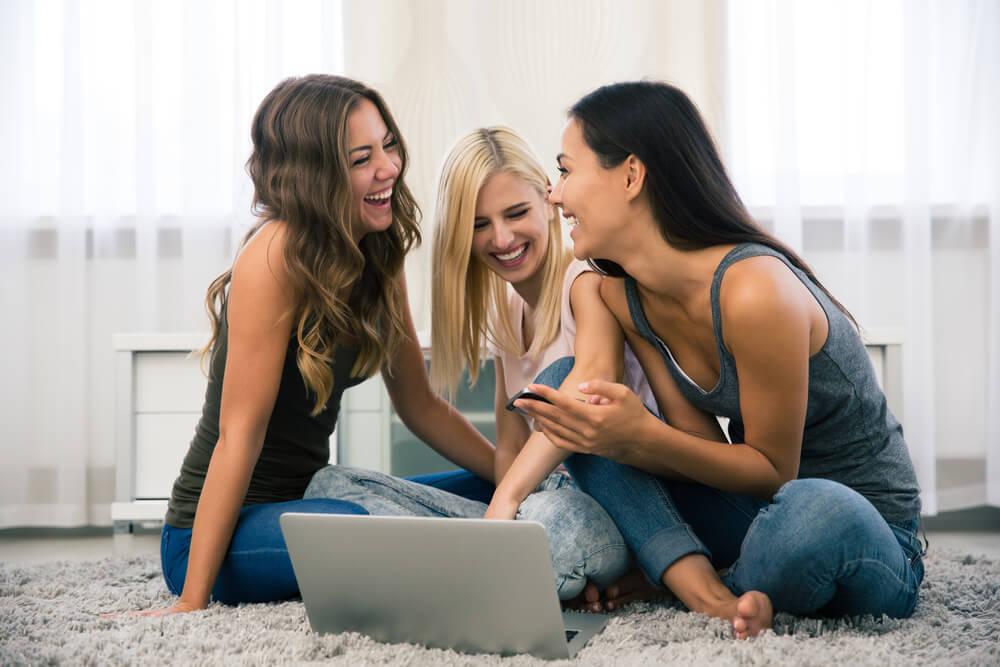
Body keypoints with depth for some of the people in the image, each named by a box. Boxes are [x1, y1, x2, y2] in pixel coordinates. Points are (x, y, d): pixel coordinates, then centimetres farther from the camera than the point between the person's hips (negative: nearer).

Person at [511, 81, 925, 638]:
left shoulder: (754, 290, -28)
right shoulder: (621, 296, -3)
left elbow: (774, 471, -19)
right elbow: (702, 445, -5)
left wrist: (641, 438, -31)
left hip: (860, 524, -6)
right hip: (755, 505, 7)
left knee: (810, 512, -44)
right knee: (565, 389, -8)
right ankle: (715, 598, -21)